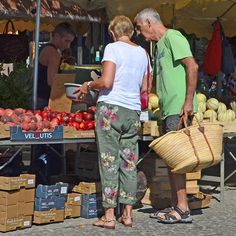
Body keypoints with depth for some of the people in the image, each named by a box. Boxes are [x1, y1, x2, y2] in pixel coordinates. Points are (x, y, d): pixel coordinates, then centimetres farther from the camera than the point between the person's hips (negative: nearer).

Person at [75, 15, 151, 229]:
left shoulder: (113, 48, -6)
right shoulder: (142, 53, 12)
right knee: (129, 162, 9)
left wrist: (88, 86, 2)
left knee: (109, 162, -2)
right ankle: (128, 213, 11)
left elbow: (106, 82, -15)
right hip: (133, 111, 5)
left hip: (111, 108, -5)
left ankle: (109, 215, -1)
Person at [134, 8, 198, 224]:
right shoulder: (159, 45, 22)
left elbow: (192, 66, -17)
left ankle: (183, 209, -7)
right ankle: (175, 206, 14)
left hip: (179, 108, -10)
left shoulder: (172, 37, -7)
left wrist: (189, 101, -21)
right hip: (169, 109, 10)